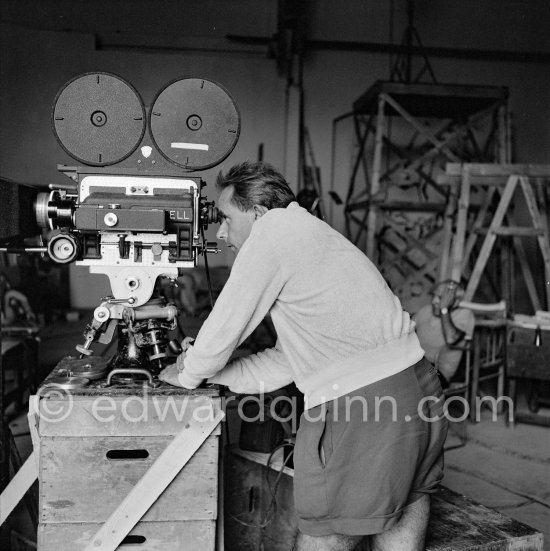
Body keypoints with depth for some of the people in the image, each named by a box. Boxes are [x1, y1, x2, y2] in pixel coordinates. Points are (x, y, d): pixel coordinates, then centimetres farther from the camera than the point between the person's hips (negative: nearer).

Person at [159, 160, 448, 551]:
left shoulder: (272, 231, -5)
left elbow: (224, 327, -3)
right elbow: (285, 361, 23)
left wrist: (188, 376, 16)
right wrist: (210, 369, 22)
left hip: (361, 403, -10)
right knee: (401, 516, 21)